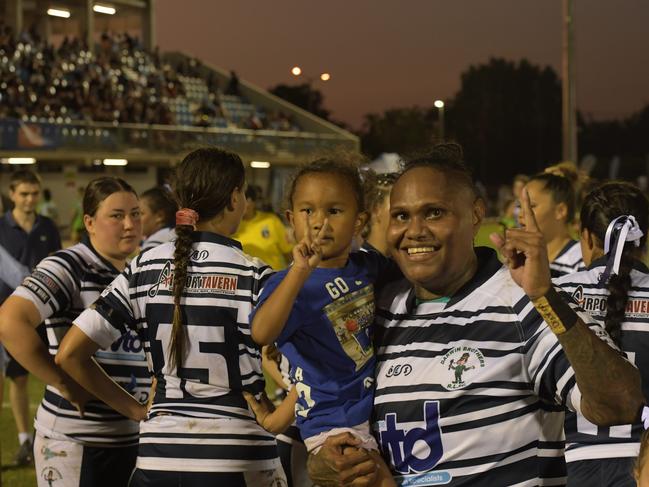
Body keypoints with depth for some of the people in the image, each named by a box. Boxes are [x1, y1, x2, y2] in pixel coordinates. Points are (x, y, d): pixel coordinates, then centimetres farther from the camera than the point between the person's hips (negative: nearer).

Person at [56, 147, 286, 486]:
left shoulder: (144, 270, 3)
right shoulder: (252, 276, -9)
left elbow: (70, 355, 2)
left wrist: (135, 409, 8)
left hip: (157, 459, 3)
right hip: (237, 459, -3)